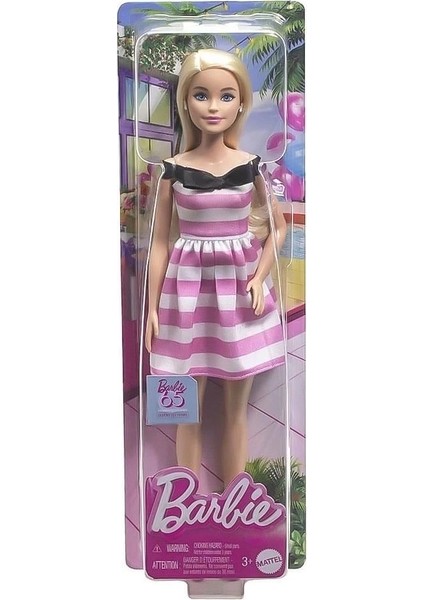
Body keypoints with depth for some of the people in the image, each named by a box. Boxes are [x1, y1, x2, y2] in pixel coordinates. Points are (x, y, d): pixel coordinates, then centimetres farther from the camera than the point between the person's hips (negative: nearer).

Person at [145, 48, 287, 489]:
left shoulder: (251, 166, 0)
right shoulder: (174, 170, -2)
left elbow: (278, 226, 9)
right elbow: (160, 241, 0)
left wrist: (259, 277, -5)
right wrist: (153, 307, -1)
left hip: (238, 288, 1)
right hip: (188, 289, 0)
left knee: (236, 408, 11)